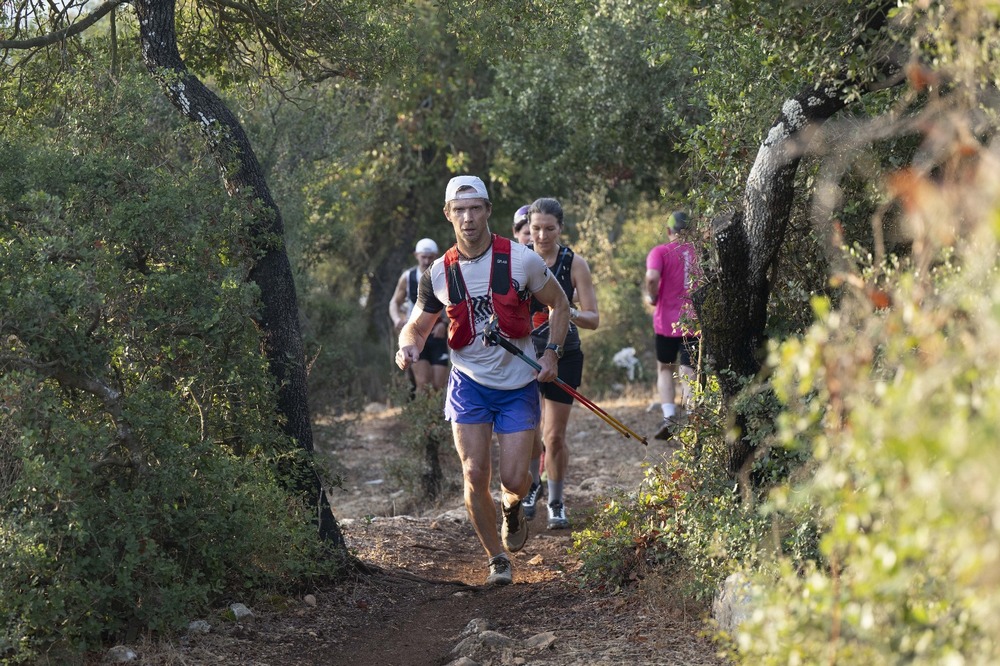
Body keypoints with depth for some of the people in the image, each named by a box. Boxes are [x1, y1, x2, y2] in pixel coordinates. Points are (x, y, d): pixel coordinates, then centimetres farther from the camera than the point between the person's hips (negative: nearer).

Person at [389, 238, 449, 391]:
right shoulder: (407, 277, -2)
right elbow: (394, 303, 8)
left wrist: (444, 323, -22)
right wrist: (397, 319, -13)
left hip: (438, 334, 0)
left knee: (439, 385, -4)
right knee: (423, 384, -12)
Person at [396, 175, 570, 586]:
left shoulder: (521, 260, -9)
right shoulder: (439, 274, -5)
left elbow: (558, 304, 5)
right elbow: (417, 325, 8)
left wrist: (552, 352, -7)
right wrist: (408, 347, -16)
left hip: (518, 384, -1)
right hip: (470, 383, 1)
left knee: (515, 480, -6)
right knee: (475, 476, -7)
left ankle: (511, 507, 33)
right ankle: (497, 559, 12)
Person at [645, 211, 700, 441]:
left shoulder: (660, 252, -6)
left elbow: (652, 278, -22)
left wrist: (652, 297, -5)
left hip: (668, 321, -2)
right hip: (695, 321, 2)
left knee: (665, 368, 16)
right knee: (689, 372, 4)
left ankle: (669, 417, 0)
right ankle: (688, 421, -11)